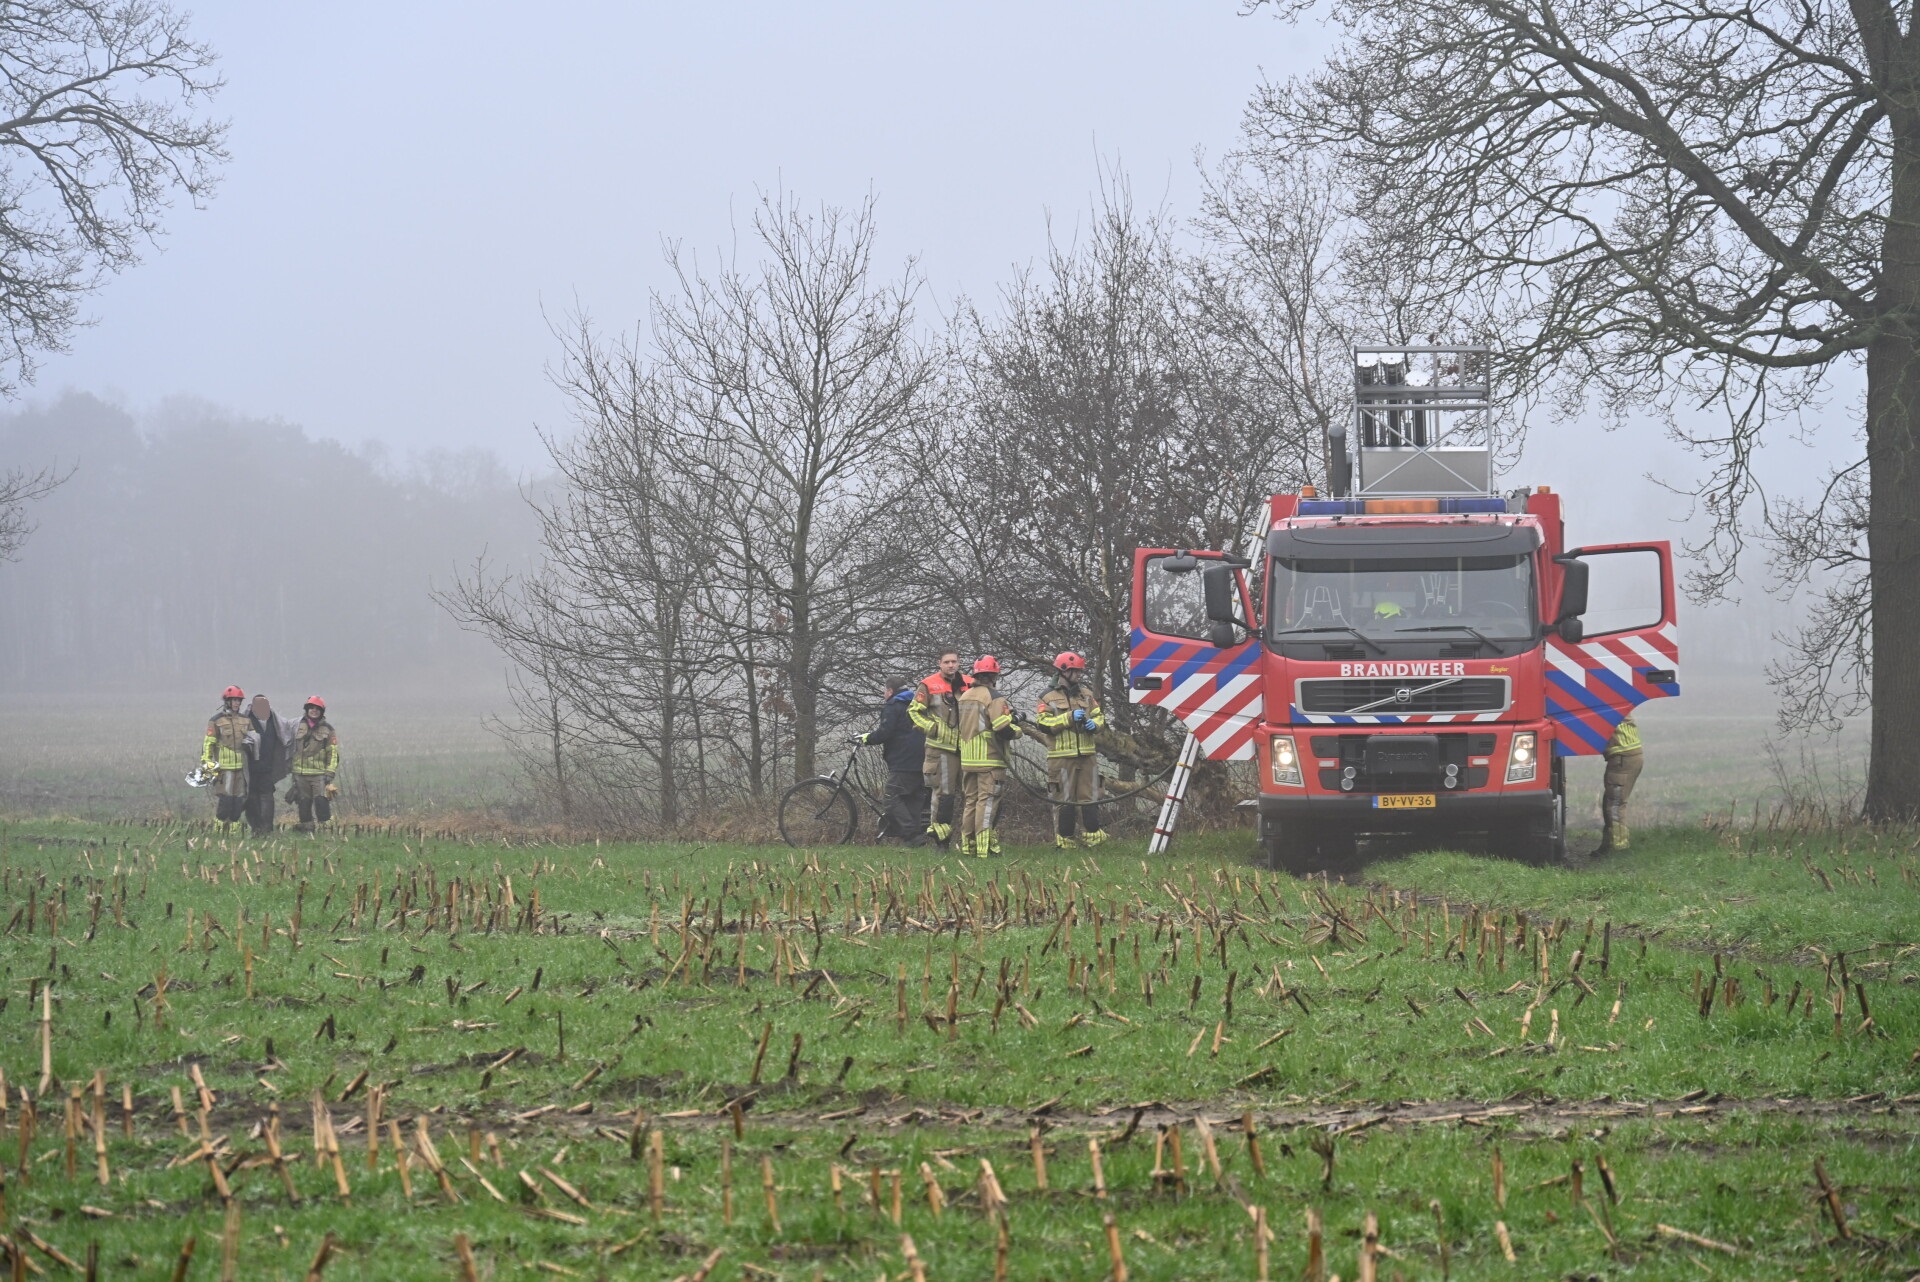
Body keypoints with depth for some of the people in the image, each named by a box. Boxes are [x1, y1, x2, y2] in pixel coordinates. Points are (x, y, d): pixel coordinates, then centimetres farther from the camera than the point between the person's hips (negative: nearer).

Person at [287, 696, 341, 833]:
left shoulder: (327, 729, 3)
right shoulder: (299, 727, 12)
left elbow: (333, 753, 1)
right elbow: (294, 751, 19)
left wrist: (329, 774, -8)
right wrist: (293, 773, 16)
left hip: (319, 773, -4)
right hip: (301, 773, 4)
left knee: (321, 800, -15)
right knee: (304, 802, 5)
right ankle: (306, 829, 11)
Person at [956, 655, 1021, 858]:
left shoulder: (964, 697, 13)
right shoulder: (993, 698, -12)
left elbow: (957, 727, 20)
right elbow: (1003, 729, -19)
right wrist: (1017, 729, 0)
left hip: (967, 760, 7)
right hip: (990, 760, -7)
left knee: (971, 801, 14)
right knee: (987, 801, -7)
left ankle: (967, 844, 17)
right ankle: (984, 846, -11)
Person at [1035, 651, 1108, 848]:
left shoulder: (1087, 694, 14)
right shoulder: (1049, 698, 0)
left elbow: (1100, 718, 18)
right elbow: (1044, 723, -11)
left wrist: (1095, 724, -6)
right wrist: (1069, 717, -17)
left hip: (1087, 756, 4)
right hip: (1061, 756, -4)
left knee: (1088, 797, 6)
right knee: (1064, 799, -1)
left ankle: (1092, 835, 11)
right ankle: (1064, 839, 4)